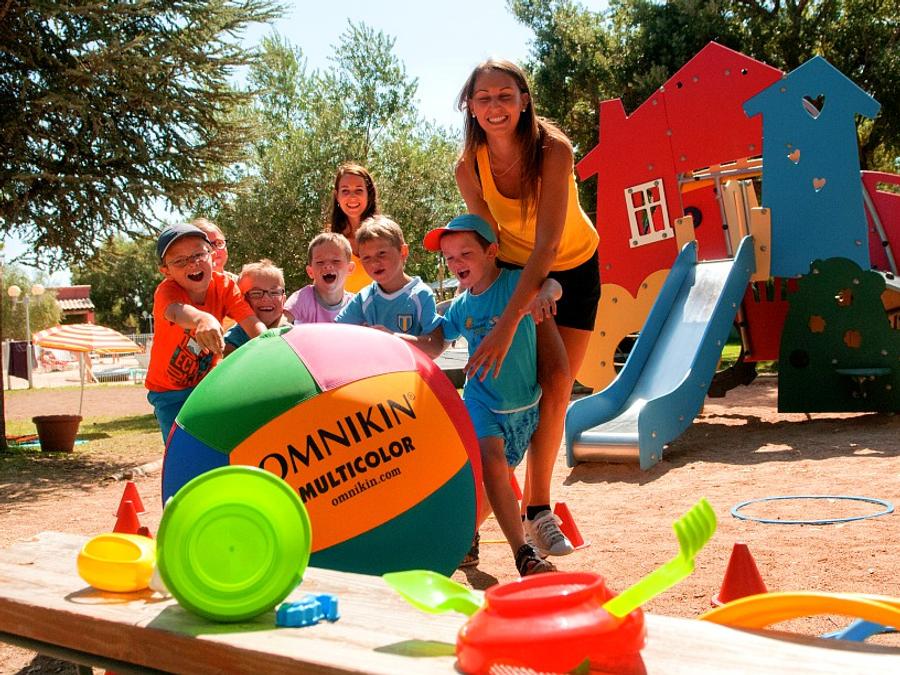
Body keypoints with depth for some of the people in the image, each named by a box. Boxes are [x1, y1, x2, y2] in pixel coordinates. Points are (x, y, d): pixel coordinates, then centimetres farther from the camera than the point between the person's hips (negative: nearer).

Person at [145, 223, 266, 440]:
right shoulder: (167, 290, -25)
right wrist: (202, 319, -72)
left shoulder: (224, 285, -13)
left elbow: (251, 321, -25)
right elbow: (176, 311, -49)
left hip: (206, 382, 3)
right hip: (169, 391, -3)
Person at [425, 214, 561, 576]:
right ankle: (524, 555, -22)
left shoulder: (514, 282, -13)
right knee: (491, 464, -24)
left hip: (523, 404, -1)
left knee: (498, 477, 9)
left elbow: (551, 285, -33)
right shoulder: (460, 307, 0)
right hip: (481, 400, 1)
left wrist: (544, 293, -57)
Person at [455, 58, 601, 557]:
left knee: (556, 390, 0)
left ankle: (536, 507, 13)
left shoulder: (553, 150, -30)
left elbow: (548, 243, -38)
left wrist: (508, 322, -45)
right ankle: (537, 508, -2)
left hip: (574, 267, 0)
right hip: (515, 271, 1)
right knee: (552, 380, -15)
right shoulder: (469, 167, -21)